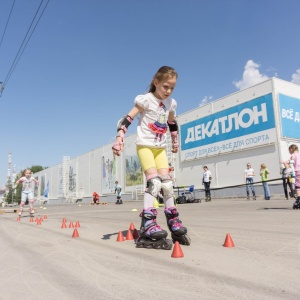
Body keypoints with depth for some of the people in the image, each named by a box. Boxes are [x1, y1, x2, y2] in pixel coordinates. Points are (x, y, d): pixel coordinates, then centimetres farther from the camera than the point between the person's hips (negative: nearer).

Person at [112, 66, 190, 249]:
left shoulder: (171, 103, 8)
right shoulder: (146, 100, -9)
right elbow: (128, 119, -14)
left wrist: (175, 141, 29)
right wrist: (120, 137, -25)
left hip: (160, 148, 6)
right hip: (145, 145, -5)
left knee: (167, 181, 0)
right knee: (154, 181, -18)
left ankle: (173, 220, 10)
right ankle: (148, 222, -17)